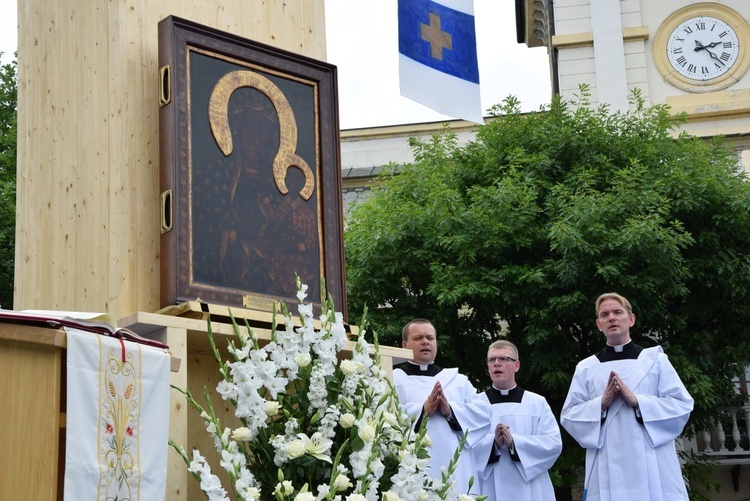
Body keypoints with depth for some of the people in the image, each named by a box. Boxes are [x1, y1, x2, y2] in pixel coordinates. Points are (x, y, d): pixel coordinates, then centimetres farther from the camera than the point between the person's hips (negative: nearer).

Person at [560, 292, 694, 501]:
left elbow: (682, 406, 1)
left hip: (653, 468, -1)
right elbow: (568, 416, 7)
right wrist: (601, 404, -9)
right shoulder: (586, 368, 11)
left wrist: (637, 401, -12)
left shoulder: (655, 359, 8)